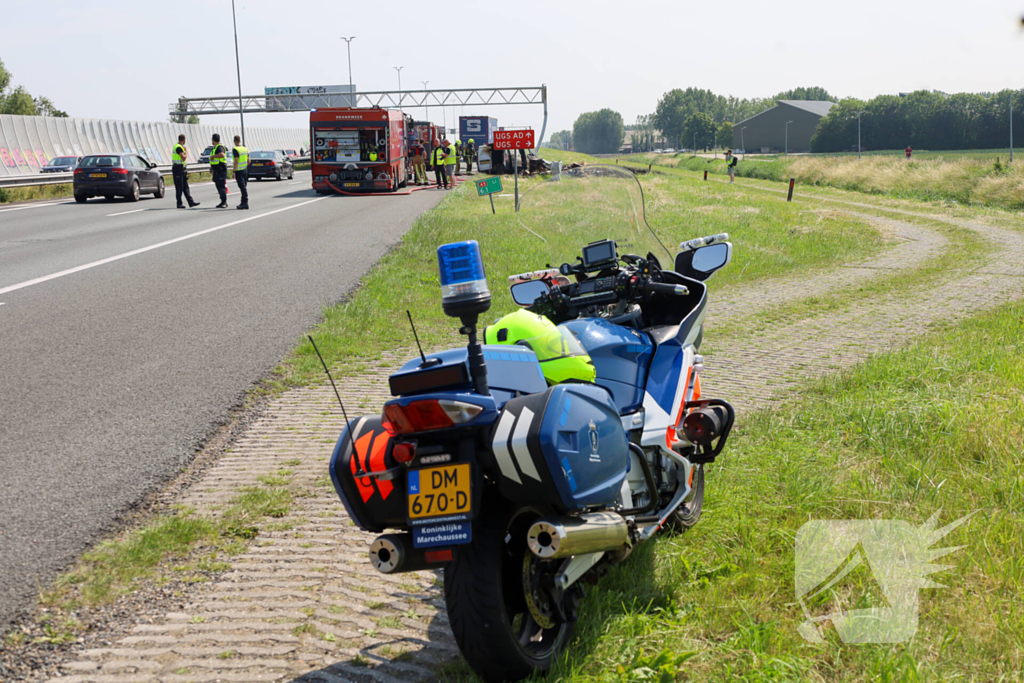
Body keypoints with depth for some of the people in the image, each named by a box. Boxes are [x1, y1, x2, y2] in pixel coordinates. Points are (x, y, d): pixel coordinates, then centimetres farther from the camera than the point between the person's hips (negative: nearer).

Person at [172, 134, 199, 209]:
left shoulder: (179, 147, 16)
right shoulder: (179, 147, -16)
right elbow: (184, 158, -24)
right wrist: (186, 151, -7)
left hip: (181, 169, 10)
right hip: (178, 169, -10)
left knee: (185, 187, 9)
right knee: (179, 187, -5)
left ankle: (191, 202, 10)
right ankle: (179, 204, 0)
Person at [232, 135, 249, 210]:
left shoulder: (235, 149, -13)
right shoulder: (245, 149, 9)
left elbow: (236, 161, -21)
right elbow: (249, 161, 14)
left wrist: (234, 171, -19)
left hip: (239, 170, -7)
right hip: (245, 170, 7)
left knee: (242, 187, -10)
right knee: (244, 187, 12)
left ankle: (245, 203, -13)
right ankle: (243, 202, 17)